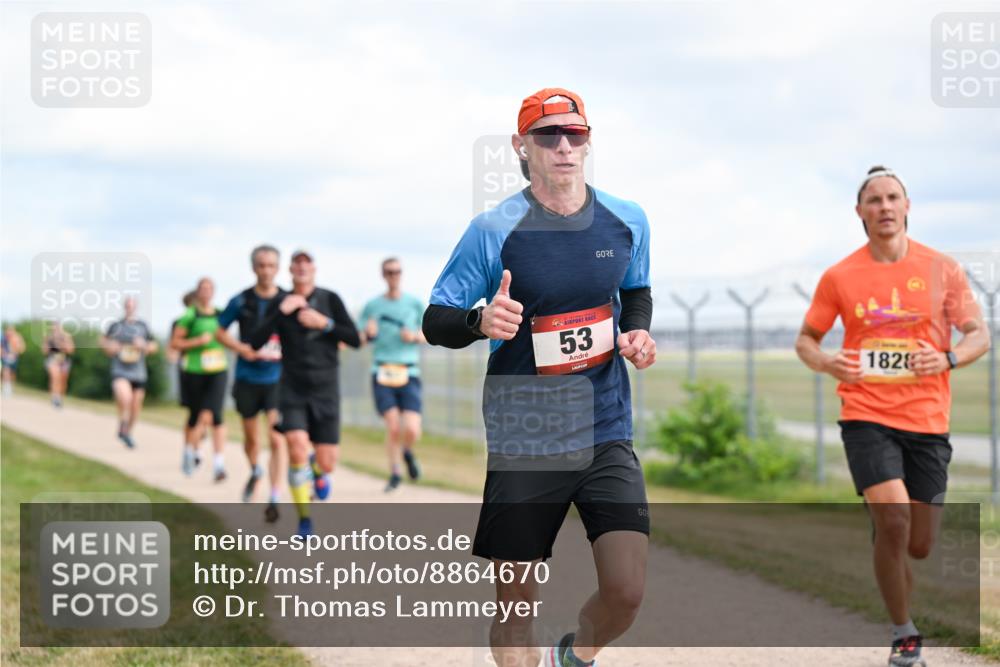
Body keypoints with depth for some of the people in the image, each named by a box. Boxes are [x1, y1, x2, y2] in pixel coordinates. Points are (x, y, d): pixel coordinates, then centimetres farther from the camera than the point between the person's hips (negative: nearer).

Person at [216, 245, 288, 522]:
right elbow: (220, 332, 8)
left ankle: (274, 499, -8)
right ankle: (255, 471, 45)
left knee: (277, 438, -13)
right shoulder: (241, 301, -2)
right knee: (251, 438, 14)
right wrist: (242, 348, -9)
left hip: (277, 378, -1)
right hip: (247, 378, 2)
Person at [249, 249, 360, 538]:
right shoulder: (279, 304, 1)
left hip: (325, 388, 0)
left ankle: (319, 471, 39)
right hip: (292, 389, 0)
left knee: (327, 463, -2)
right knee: (297, 449, -21)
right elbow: (255, 343, -7)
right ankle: (304, 519, -6)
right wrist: (281, 312, -16)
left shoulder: (330, 299, -1)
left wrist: (325, 323, -15)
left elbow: (354, 340, -3)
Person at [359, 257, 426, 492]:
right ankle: (395, 473, 12)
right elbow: (359, 340, 11)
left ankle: (408, 453, 23)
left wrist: (415, 336, -5)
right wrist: (368, 333, -11)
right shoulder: (372, 306, 8)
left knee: (412, 431, -11)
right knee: (393, 428, -9)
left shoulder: (415, 303, 9)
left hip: (409, 374, 0)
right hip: (382, 374, 0)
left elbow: (427, 334, 16)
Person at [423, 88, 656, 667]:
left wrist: (637, 332, 1)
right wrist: (479, 322, -25)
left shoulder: (627, 221, 4)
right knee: (516, 604, 3)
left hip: (607, 435, 2)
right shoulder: (494, 230, -7)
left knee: (627, 592, -8)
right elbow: (435, 321, -4)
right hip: (522, 441, -2)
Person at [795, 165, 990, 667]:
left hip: (927, 420, 2)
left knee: (918, 545, 5)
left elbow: (979, 335, 6)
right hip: (866, 416, -2)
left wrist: (947, 358, -15)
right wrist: (826, 363, -12)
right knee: (893, 521, -20)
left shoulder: (941, 269, 2)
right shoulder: (839, 277, 1)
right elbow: (806, 339, 10)